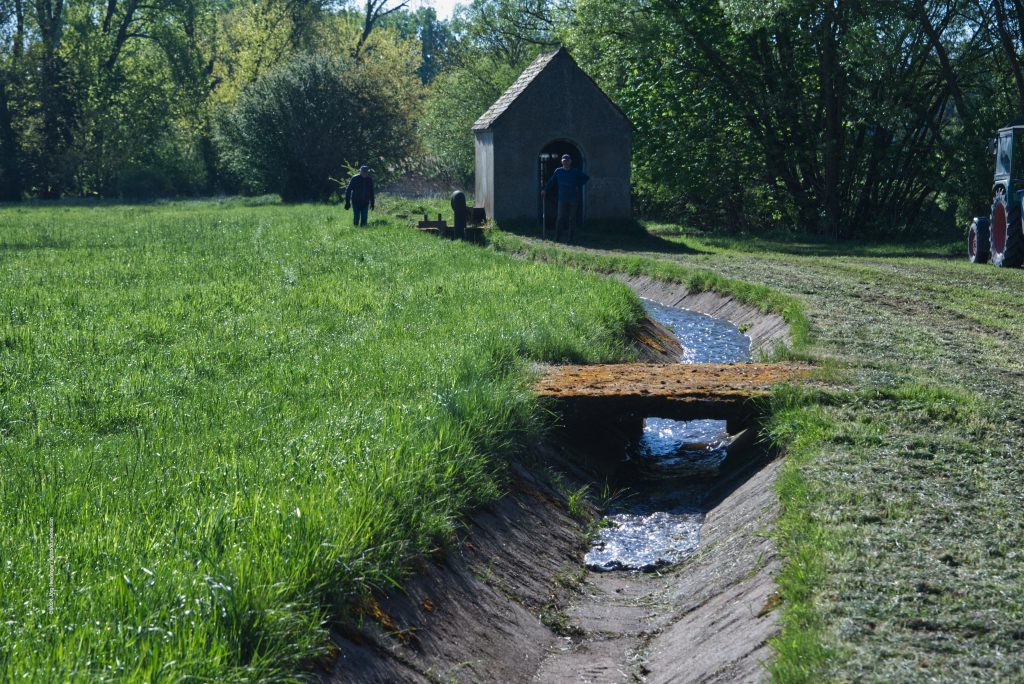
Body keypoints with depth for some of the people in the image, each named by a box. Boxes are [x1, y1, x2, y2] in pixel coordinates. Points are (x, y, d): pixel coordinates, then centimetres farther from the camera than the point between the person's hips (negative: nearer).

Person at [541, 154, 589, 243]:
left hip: (573, 199, 0)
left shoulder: (576, 172, 1)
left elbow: (586, 178, 10)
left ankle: (570, 238, 8)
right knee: (561, 218, -7)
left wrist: (579, 186, 0)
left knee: (572, 218, 3)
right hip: (562, 199, 0)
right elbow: (551, 181, 12)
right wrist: (545, 190, 4)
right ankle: (556, 238, -5)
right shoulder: (558, 171, 4)